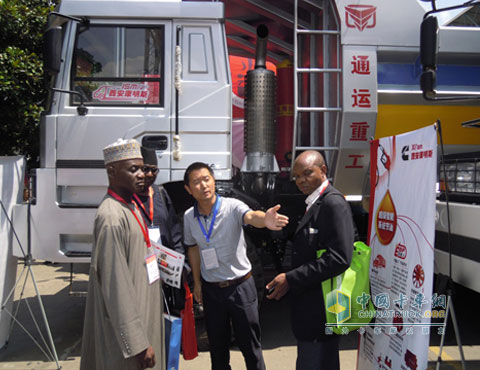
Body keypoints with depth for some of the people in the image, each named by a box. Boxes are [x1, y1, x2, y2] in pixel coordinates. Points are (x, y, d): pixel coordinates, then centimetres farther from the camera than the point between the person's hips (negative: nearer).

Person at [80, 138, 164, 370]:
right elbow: (116, 287, -24)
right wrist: (139, 344, -22)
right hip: (126, 326, -9)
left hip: (143, 314, 9)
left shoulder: (130, 209, 7)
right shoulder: (112, 217, -22)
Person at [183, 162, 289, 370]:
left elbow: (250, 216, -39)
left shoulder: (232, 207, -17)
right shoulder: (189, 217, -4)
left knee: (250, 344, 10)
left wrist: (265, 219, -62)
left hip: (240, 286, -3)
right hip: (211, 289, 4)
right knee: (217, 345, 19)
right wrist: (197, 282, 12)